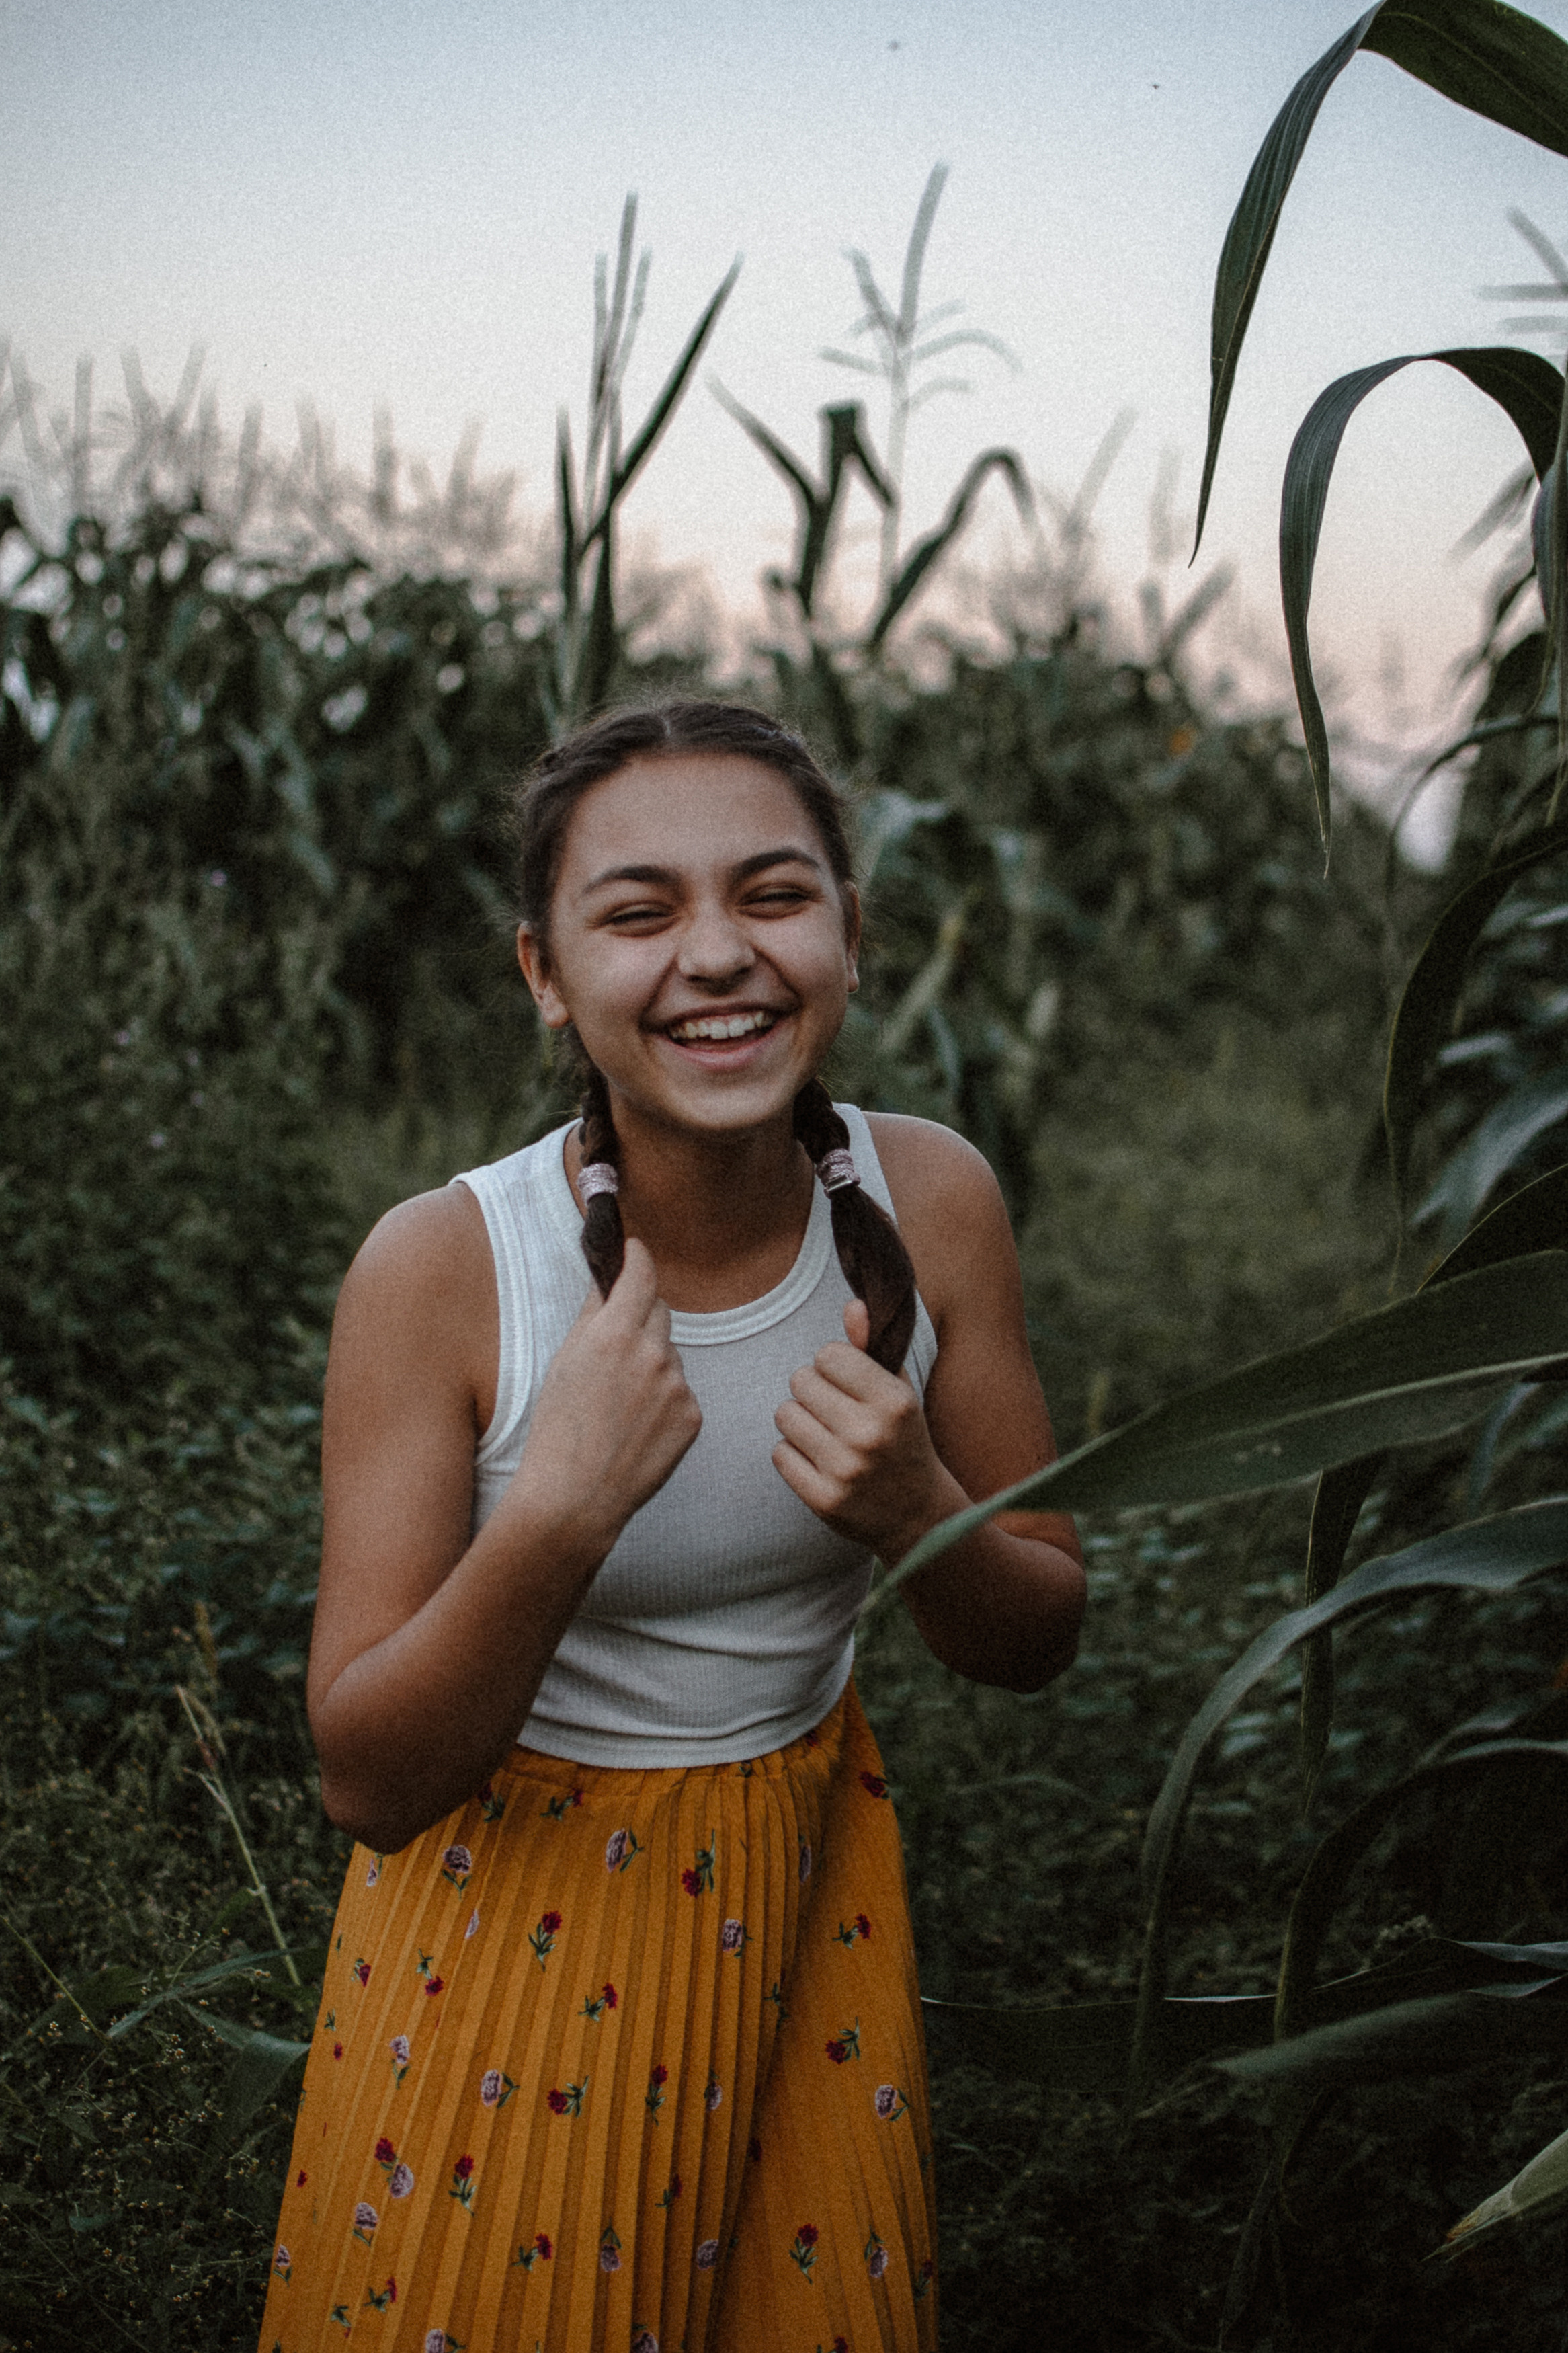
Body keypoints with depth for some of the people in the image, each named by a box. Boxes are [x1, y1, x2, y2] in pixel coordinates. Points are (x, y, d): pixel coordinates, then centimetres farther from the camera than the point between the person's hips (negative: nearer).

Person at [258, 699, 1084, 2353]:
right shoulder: (440, 1268, -22)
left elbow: (1039, 1642, -4)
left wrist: (919, 1516, -26)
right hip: (511, 1903, -3)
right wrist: (556, 1518, -36)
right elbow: (368, 1782, -19)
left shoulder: (930, 1201, -13)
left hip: (805, 1890, 3)